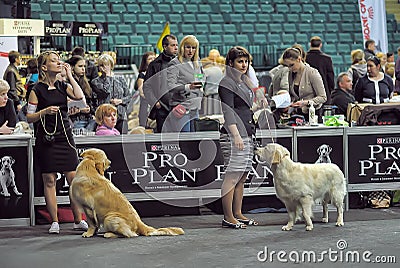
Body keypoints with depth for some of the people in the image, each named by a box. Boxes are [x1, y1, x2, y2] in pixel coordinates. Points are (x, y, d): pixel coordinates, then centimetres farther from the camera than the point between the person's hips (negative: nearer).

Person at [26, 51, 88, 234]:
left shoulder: (63, 86, 10)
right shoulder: (37, 90, -2)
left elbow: (79, 96, -9)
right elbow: (29, 117, 0)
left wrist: (70, 75, -4)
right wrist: (44, 111, -17)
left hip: (64, 136, 3)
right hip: (46, 138, -3)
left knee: (74, 178, 0)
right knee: (49, 180, 0)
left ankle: (78, 220, 9)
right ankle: (54, 222, 7)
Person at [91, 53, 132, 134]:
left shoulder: (120, 79, 14)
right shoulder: (96, 81, 7)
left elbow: (129, 96, 14)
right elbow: (106, 91, -11)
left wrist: (120, 101, -5)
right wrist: (107, 76, -1)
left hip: (121, 116, 2)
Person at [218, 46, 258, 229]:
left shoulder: (245, 82, 21)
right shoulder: (227, 83, -8)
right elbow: (228, 111, -16)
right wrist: (236, 135, -23)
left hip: (247, 134, 10)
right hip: (233, 134, -10)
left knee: (242, 176, 11)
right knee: (232, 175, -9)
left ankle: (238, 214, 16)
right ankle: (228, 218, -7)